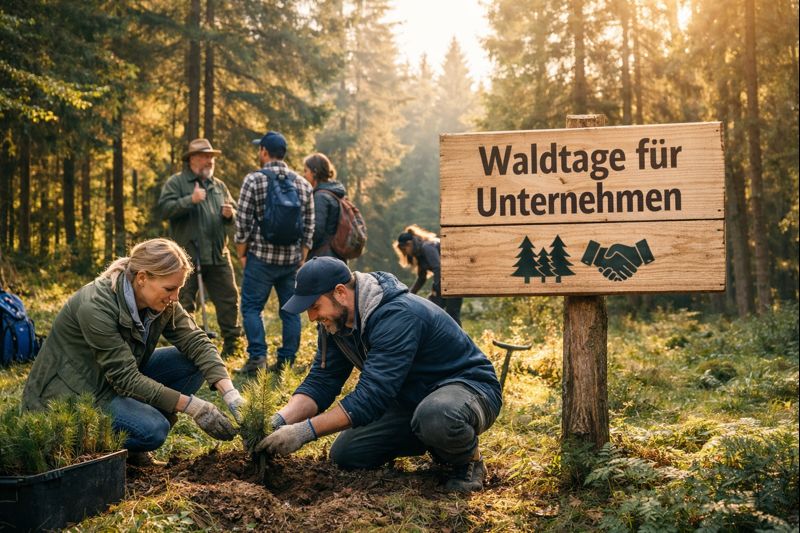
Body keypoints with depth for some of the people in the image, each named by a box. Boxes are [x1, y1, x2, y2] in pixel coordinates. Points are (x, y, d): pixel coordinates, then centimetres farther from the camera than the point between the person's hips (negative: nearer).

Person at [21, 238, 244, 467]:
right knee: (153, 429, -29)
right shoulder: (95, 306, -31)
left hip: (120, 380, 8)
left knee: (191, 363, -8)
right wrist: (191, 406, -30)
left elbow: (196, 341, -9)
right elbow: (125, 379, -29)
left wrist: (230, 392, -24)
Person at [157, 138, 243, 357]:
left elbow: (234, 213, 22)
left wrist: (230, 214, -1)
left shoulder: (218, 185, 17)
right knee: (184, 302, 0)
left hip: (217, 254, 5)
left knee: (228, 298, 5)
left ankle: (232, 342, 15)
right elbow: (165, 208, -14)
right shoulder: (176, 183, 0)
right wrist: (191, 200, -22)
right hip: (188, 254, -5)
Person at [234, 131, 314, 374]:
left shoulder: (254, 180, -6)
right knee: (290, 309, 9)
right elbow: (309, 226, 8)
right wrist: (301, 257, 15)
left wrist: (242, 254, 3)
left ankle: (257, 356, -5)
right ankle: (286, 360, 10)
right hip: (292, 259, 4)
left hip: (261, 256, -4)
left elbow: (243, 223, -7)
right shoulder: (303, 184, 7)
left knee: (251, 306, 4)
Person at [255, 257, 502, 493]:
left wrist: (305, 431, -37)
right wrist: (279, 420, -23)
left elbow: (371, 396, -36)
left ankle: (469, 459, -7)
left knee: (435, 417, -42)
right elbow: (320, 383, -5)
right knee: (345, 455, -1)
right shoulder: (335, 321, -4)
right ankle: (435, 443, 17)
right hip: (411, 399, 9)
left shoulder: (398, 316, -32)